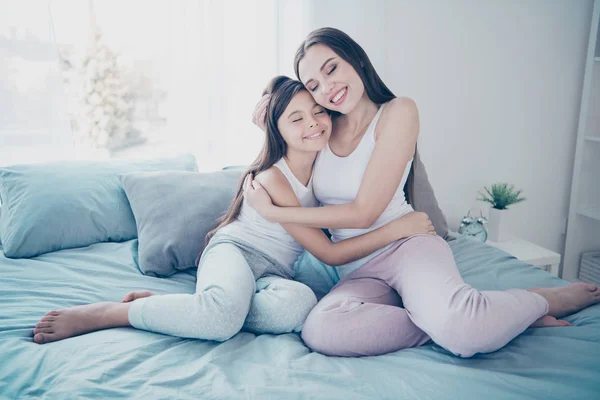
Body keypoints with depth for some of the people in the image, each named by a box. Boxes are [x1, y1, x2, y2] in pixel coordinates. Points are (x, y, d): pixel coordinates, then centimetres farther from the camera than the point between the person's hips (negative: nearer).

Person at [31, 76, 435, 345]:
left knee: (300, 303, -34)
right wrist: (398, 228, -18)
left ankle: (166, 306, -19)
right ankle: (104, 313, -21)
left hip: (274, 272, 6)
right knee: (225, 311, -42)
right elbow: (329, 253, -16)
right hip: (233, 250, -5)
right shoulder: (271, 178, -16)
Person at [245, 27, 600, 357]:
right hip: (358, 273, 4)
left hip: (406, 245, -4)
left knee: (455, 324, -38)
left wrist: (272, 211, -7)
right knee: (320, 332, -32)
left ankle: (543, 300, -3)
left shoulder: (397, 112, -6)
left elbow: (364, 212, -11)